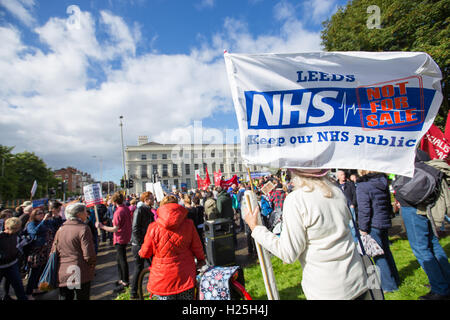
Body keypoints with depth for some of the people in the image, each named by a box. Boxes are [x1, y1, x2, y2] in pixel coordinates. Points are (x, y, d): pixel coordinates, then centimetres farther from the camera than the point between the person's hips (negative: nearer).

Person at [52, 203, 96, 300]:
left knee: (65, 297, 17)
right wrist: (92, 265, -1)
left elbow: (54, 251, 10)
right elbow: (89, 254, -18)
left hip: (62, 274, 6)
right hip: (80, 274, -5)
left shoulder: (61, 229, 5)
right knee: (82, 297, 10)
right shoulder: (83, 228, -15)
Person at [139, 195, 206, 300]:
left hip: (162, 279, 0)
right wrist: (201, 260, 21)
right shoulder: (188, 225, -9)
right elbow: (197, 248, 0)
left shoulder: (153, 227, -11)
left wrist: (141, 251, 24)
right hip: (185, 277, 1)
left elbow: (145, 253, 0)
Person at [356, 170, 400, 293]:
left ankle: (388, 285, 16)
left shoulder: (362, 187, -18)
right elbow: (388, 203, 16)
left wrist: (362, 229, -11)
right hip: (384, 223, 9)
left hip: (373, 225, -8)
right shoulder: (383, 182, 7)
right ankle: (394, 279, 37)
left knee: (378, 255, 4)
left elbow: (364, 210, -18)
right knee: (385, 251, 22)